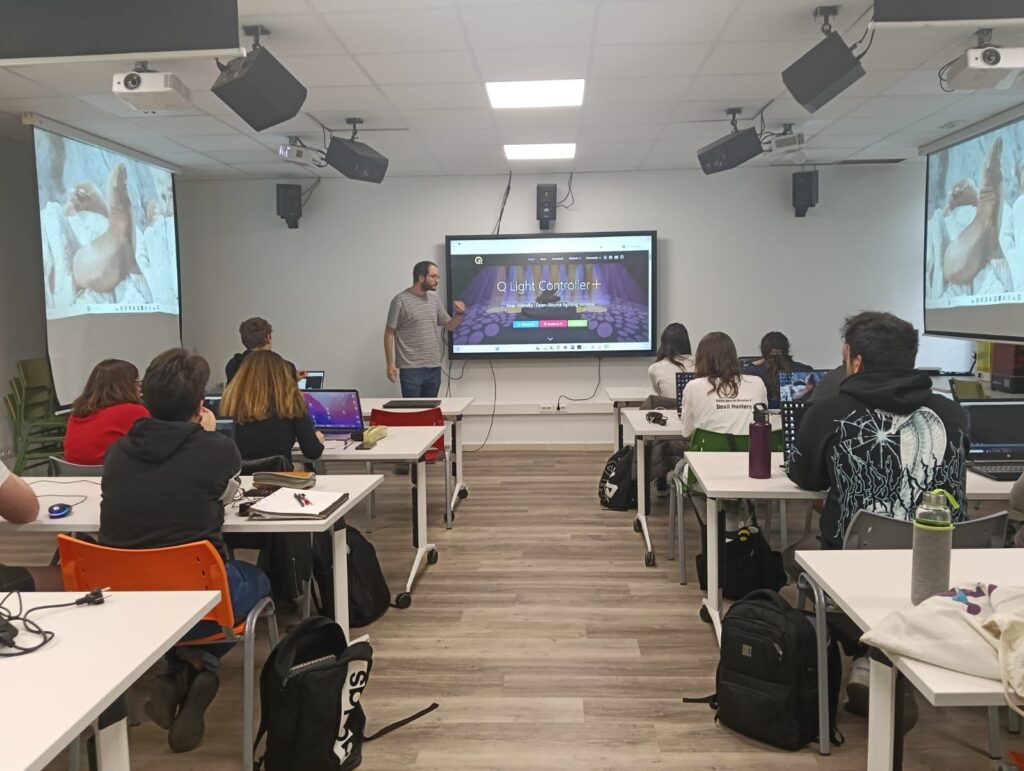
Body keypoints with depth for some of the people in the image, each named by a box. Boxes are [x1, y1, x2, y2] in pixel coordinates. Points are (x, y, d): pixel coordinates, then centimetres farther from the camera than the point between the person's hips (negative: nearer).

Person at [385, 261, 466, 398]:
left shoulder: (434, 300, 11)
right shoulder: (401, 300, -7)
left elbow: (450, 326, 16)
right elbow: (389, 333, -6)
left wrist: (459, 314, -5)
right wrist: (390, 363, -10)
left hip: (434, 367, 6)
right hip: (410, 368, -6)